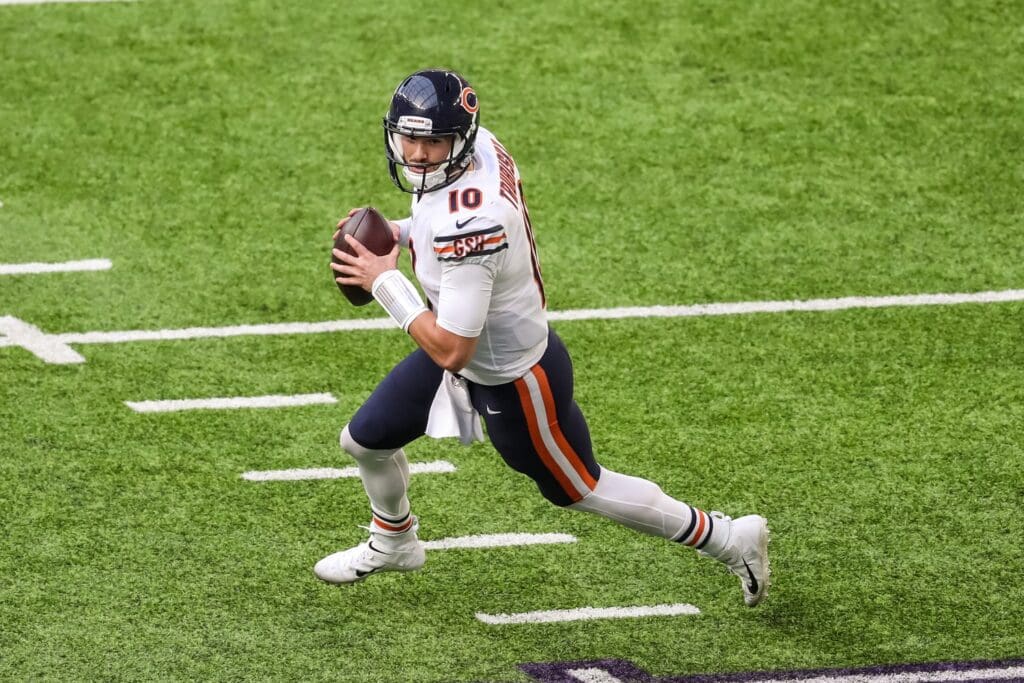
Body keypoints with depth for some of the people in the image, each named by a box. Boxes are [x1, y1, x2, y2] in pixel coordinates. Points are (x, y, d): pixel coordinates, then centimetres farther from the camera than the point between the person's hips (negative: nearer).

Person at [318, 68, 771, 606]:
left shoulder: (467, 227, -40)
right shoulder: (480, 145, -14)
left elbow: (450, 350, -36)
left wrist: (385, 283, -26)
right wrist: (399, 231, -2)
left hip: (512, 380, -9)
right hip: (478, 347, 9)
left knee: (578, 490, 14)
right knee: (365, 439, 18)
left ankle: (730, 541, 31)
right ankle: (392, 542, 50)